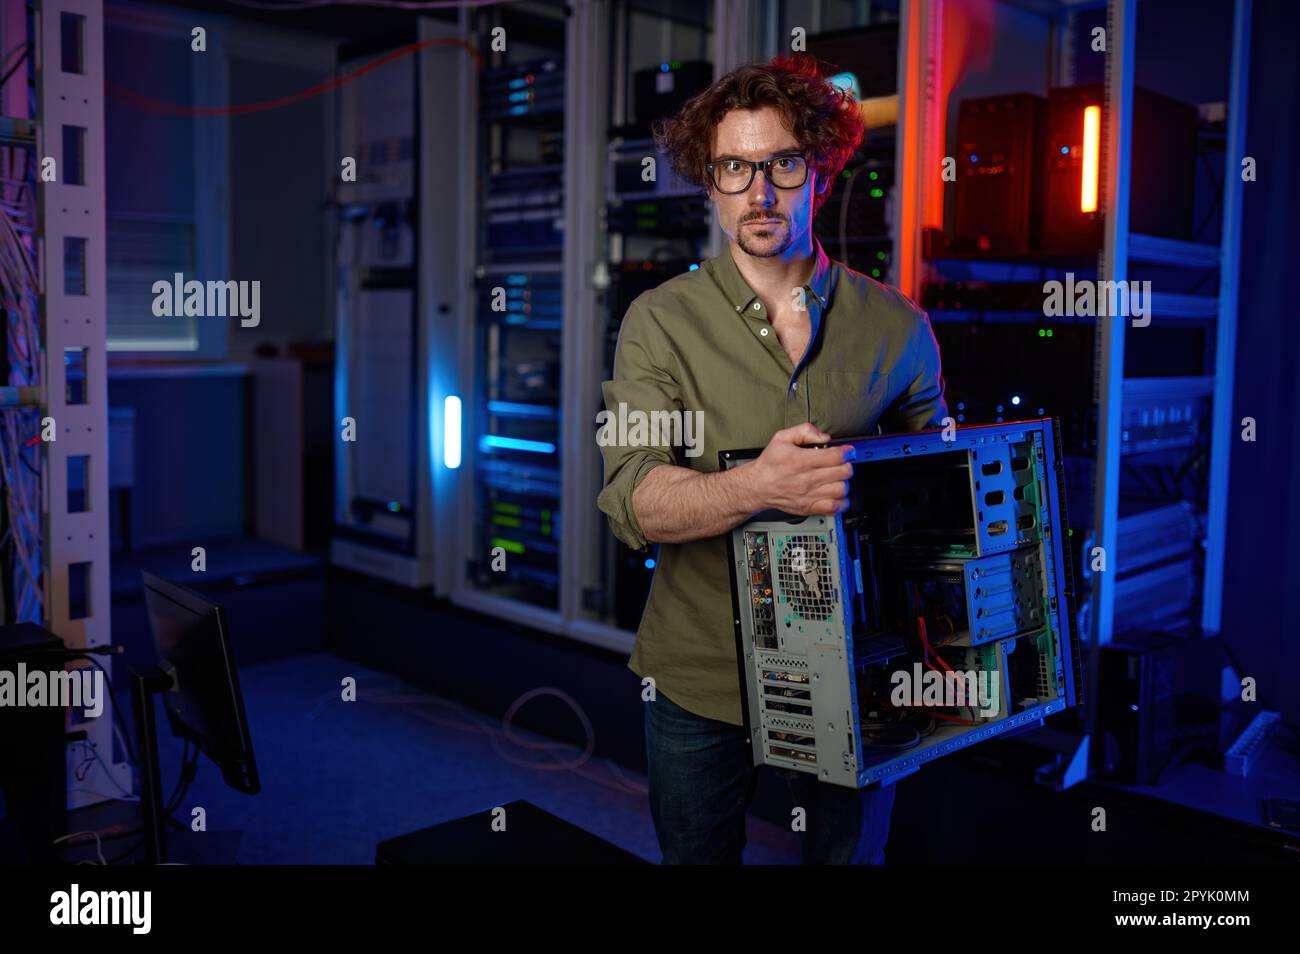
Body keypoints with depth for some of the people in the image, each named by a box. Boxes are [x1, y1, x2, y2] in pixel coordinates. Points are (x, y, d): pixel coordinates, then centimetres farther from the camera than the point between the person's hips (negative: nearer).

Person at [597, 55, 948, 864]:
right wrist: (759, 486, -35)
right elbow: (632, 500, -16)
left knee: (850, 851, 18)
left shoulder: (897, 327, -1)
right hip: (701, 677, -1)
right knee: (697, 854, 17)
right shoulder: (661, 321, -5)